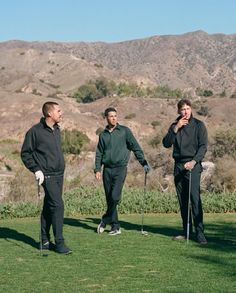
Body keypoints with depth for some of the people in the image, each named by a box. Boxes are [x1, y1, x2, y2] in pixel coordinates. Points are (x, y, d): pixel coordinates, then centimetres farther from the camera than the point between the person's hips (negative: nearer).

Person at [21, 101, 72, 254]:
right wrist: (36, 170, -12)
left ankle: (45, 241, 19)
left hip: (59, 174, 7)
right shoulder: (35, 131, -11)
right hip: (48, 175, -7)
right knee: (58, 205, -13)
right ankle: (59, 243, -8)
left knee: (49, 207, 11)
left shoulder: (57, 130, 12)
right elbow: (25, 153, -6)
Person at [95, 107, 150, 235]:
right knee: (109, 198, 4)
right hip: (107, 169, 4)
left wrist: (144, 163, -8)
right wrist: (97, 169, 4)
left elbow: (135, 147, 0)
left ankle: (105, 221, 0)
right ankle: (115, 227, 12)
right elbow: (99, 153, 15)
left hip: (120, 168, -4)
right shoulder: (103, 135, 12)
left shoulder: (124, 131, 2)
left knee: (115, 196, -16)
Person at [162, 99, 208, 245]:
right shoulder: (174, 126, 14)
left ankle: (200, 233, -15)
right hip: (178, 165, 5)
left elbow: (203, 146, -4)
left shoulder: (198, 125, 3)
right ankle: (187, 232, 11)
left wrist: (194, 161, -18)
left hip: (193, 165, -4)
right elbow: (166, 143, 3)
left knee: (195, 198, -14)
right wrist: (175, 128, -8)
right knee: (182, 200, 5)